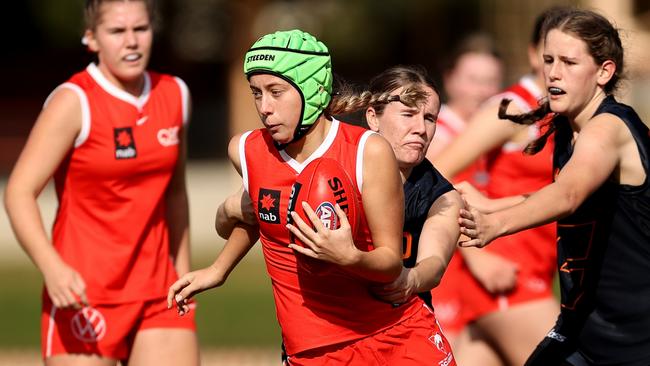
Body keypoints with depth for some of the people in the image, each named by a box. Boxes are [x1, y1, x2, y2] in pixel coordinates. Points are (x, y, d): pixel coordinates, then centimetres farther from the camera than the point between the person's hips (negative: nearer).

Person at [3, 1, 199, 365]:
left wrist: (184, 274, 20)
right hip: (85, 292, -5)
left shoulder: (175, 94, 7)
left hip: (158, 293, 5)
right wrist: (52, 267, -30)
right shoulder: (74, 102, -10)